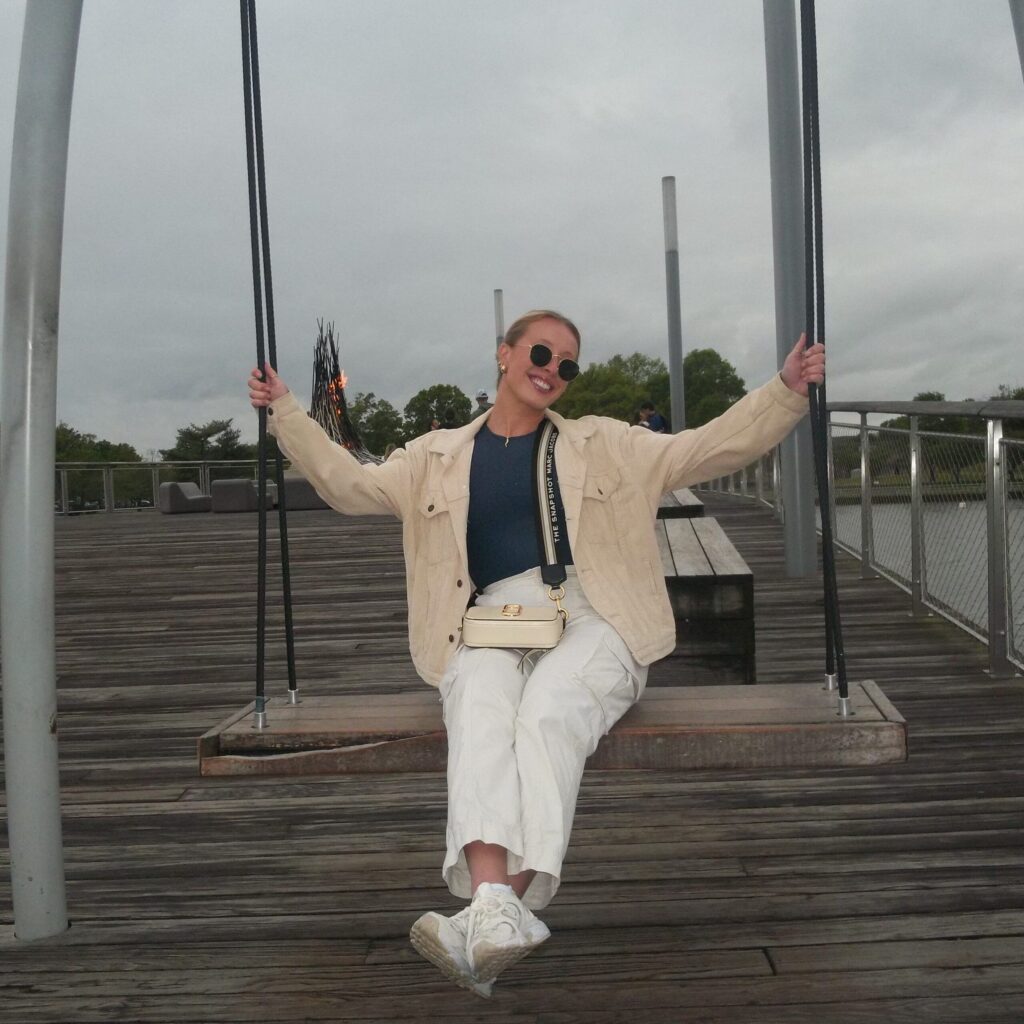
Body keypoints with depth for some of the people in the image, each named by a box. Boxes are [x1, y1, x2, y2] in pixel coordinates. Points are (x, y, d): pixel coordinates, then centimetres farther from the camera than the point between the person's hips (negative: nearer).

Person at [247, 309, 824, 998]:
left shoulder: (604, 444, 21)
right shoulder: (438, 458, 23)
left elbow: (711, 449, 17)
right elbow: (352, 485, 19)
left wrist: (786, 391, 7)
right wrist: (286, 413, 13)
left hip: (589, 618, 0)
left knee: (548, 712, -34)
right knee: (480, 710, -34)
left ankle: (496, 913, -44)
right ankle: (495, 903, -50)